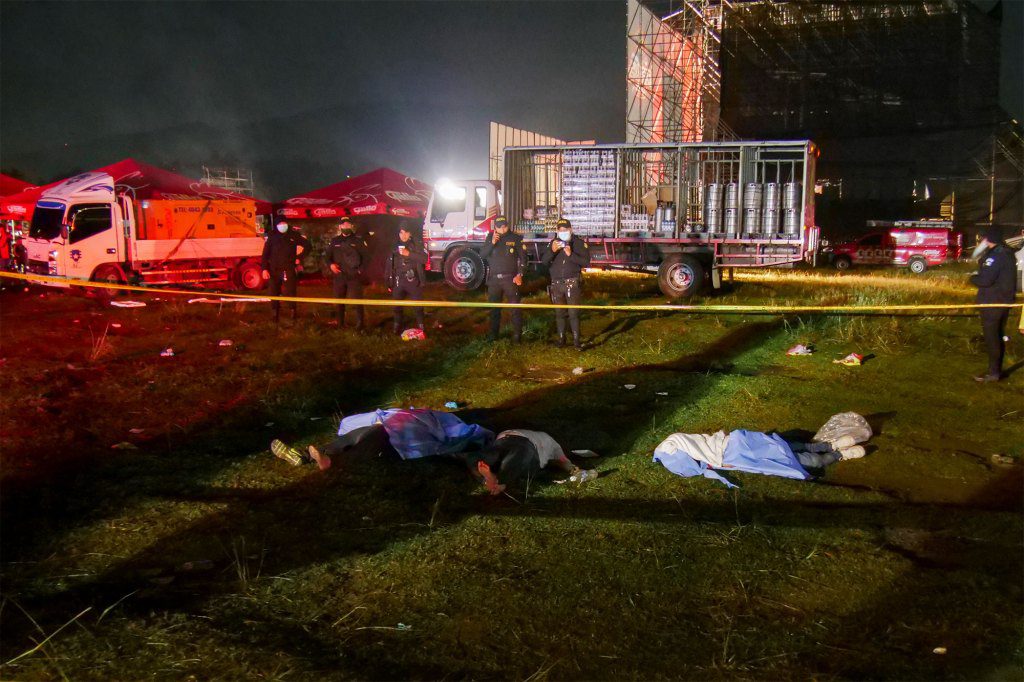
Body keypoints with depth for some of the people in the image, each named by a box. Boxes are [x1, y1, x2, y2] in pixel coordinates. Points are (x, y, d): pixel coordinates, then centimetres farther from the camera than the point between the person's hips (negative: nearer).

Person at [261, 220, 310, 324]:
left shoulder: (293, 235, 3)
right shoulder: (272, 236, 3)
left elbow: (307, 245, 12)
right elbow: (265, 254, 1)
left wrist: (299, 258, 6)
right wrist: (265, 269, -7)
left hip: (288, 270, -1)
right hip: (274, 270, 1)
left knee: (290, 292, -9)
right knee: (274, 293, 5)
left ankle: (294, 310, 8)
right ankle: (276, 314, 16)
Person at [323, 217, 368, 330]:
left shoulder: (358, 240, 2)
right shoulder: (334, 241, 12)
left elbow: (367, 256, -2)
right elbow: (326, 256, 15)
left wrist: (361, 269, -12)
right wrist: (330, 265, -5)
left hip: (354, 276, -4)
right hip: (339, 276, 4)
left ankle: (359, 324, -1)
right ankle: (340, 324, 20)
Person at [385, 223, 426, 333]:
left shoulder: (415, 247, 0)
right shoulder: (394, 249, 7)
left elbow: (425, 258, -16)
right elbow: (388, 266, 9)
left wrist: (409, 254, -22)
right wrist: (388, 283, 7)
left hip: (413, 282, -3)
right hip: (398, 282, 3)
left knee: (418, 305, 1)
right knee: (397, 306, 9)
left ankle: (420, 327, 13)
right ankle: (397, 326, 23)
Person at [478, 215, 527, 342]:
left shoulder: (516, 238, -1)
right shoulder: (490, 237, 8)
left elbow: (523, 258, -2)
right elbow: (482, 255, 0)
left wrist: (519, 275, -12)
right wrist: (492, 242, -13)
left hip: (510, 278, -3)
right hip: (494, 279, 3)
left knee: (515, 307, -5)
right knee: (494, 307, 11)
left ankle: (517, 334, -1)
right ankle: (493, 333, 20)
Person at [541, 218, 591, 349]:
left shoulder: (579, 243, -2)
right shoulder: (554, 243, 8)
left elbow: (586, 262, -8)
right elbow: (544, 261, 1)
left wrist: (571, 255, -20)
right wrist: (552, 251, -17)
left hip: (572, 283, -4)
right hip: (556, 283, 4)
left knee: (573, 313, -8)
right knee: (559, 313, 8)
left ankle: (576, 341, -5)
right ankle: (561, 339, 17)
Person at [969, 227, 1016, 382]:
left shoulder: (995, 256, -20)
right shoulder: (1007, 253, 10)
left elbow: (985, 280, -24)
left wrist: (973, 278, -5)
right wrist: (982, 253, 5)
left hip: (992, 303, -10)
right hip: (1005, 301, 10)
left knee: (991, 337, -3)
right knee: (999, 336, 16)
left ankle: (993, 372, 0)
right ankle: (997, 369, 25)